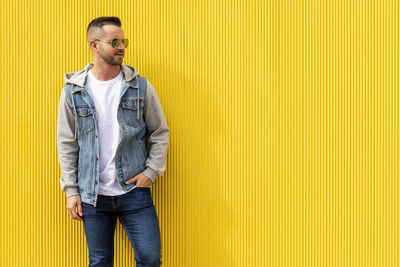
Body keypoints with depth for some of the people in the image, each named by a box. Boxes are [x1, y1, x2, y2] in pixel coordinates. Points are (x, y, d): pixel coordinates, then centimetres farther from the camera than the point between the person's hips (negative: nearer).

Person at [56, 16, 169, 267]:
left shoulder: (140, 87, 0)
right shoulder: (74, 91, 0)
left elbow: (160, 133, 7)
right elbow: (66, 143, 4)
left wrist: (151, 172, -3)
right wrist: (72, 190, 1)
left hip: (134, 191, 0)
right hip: (93, 196, 0)